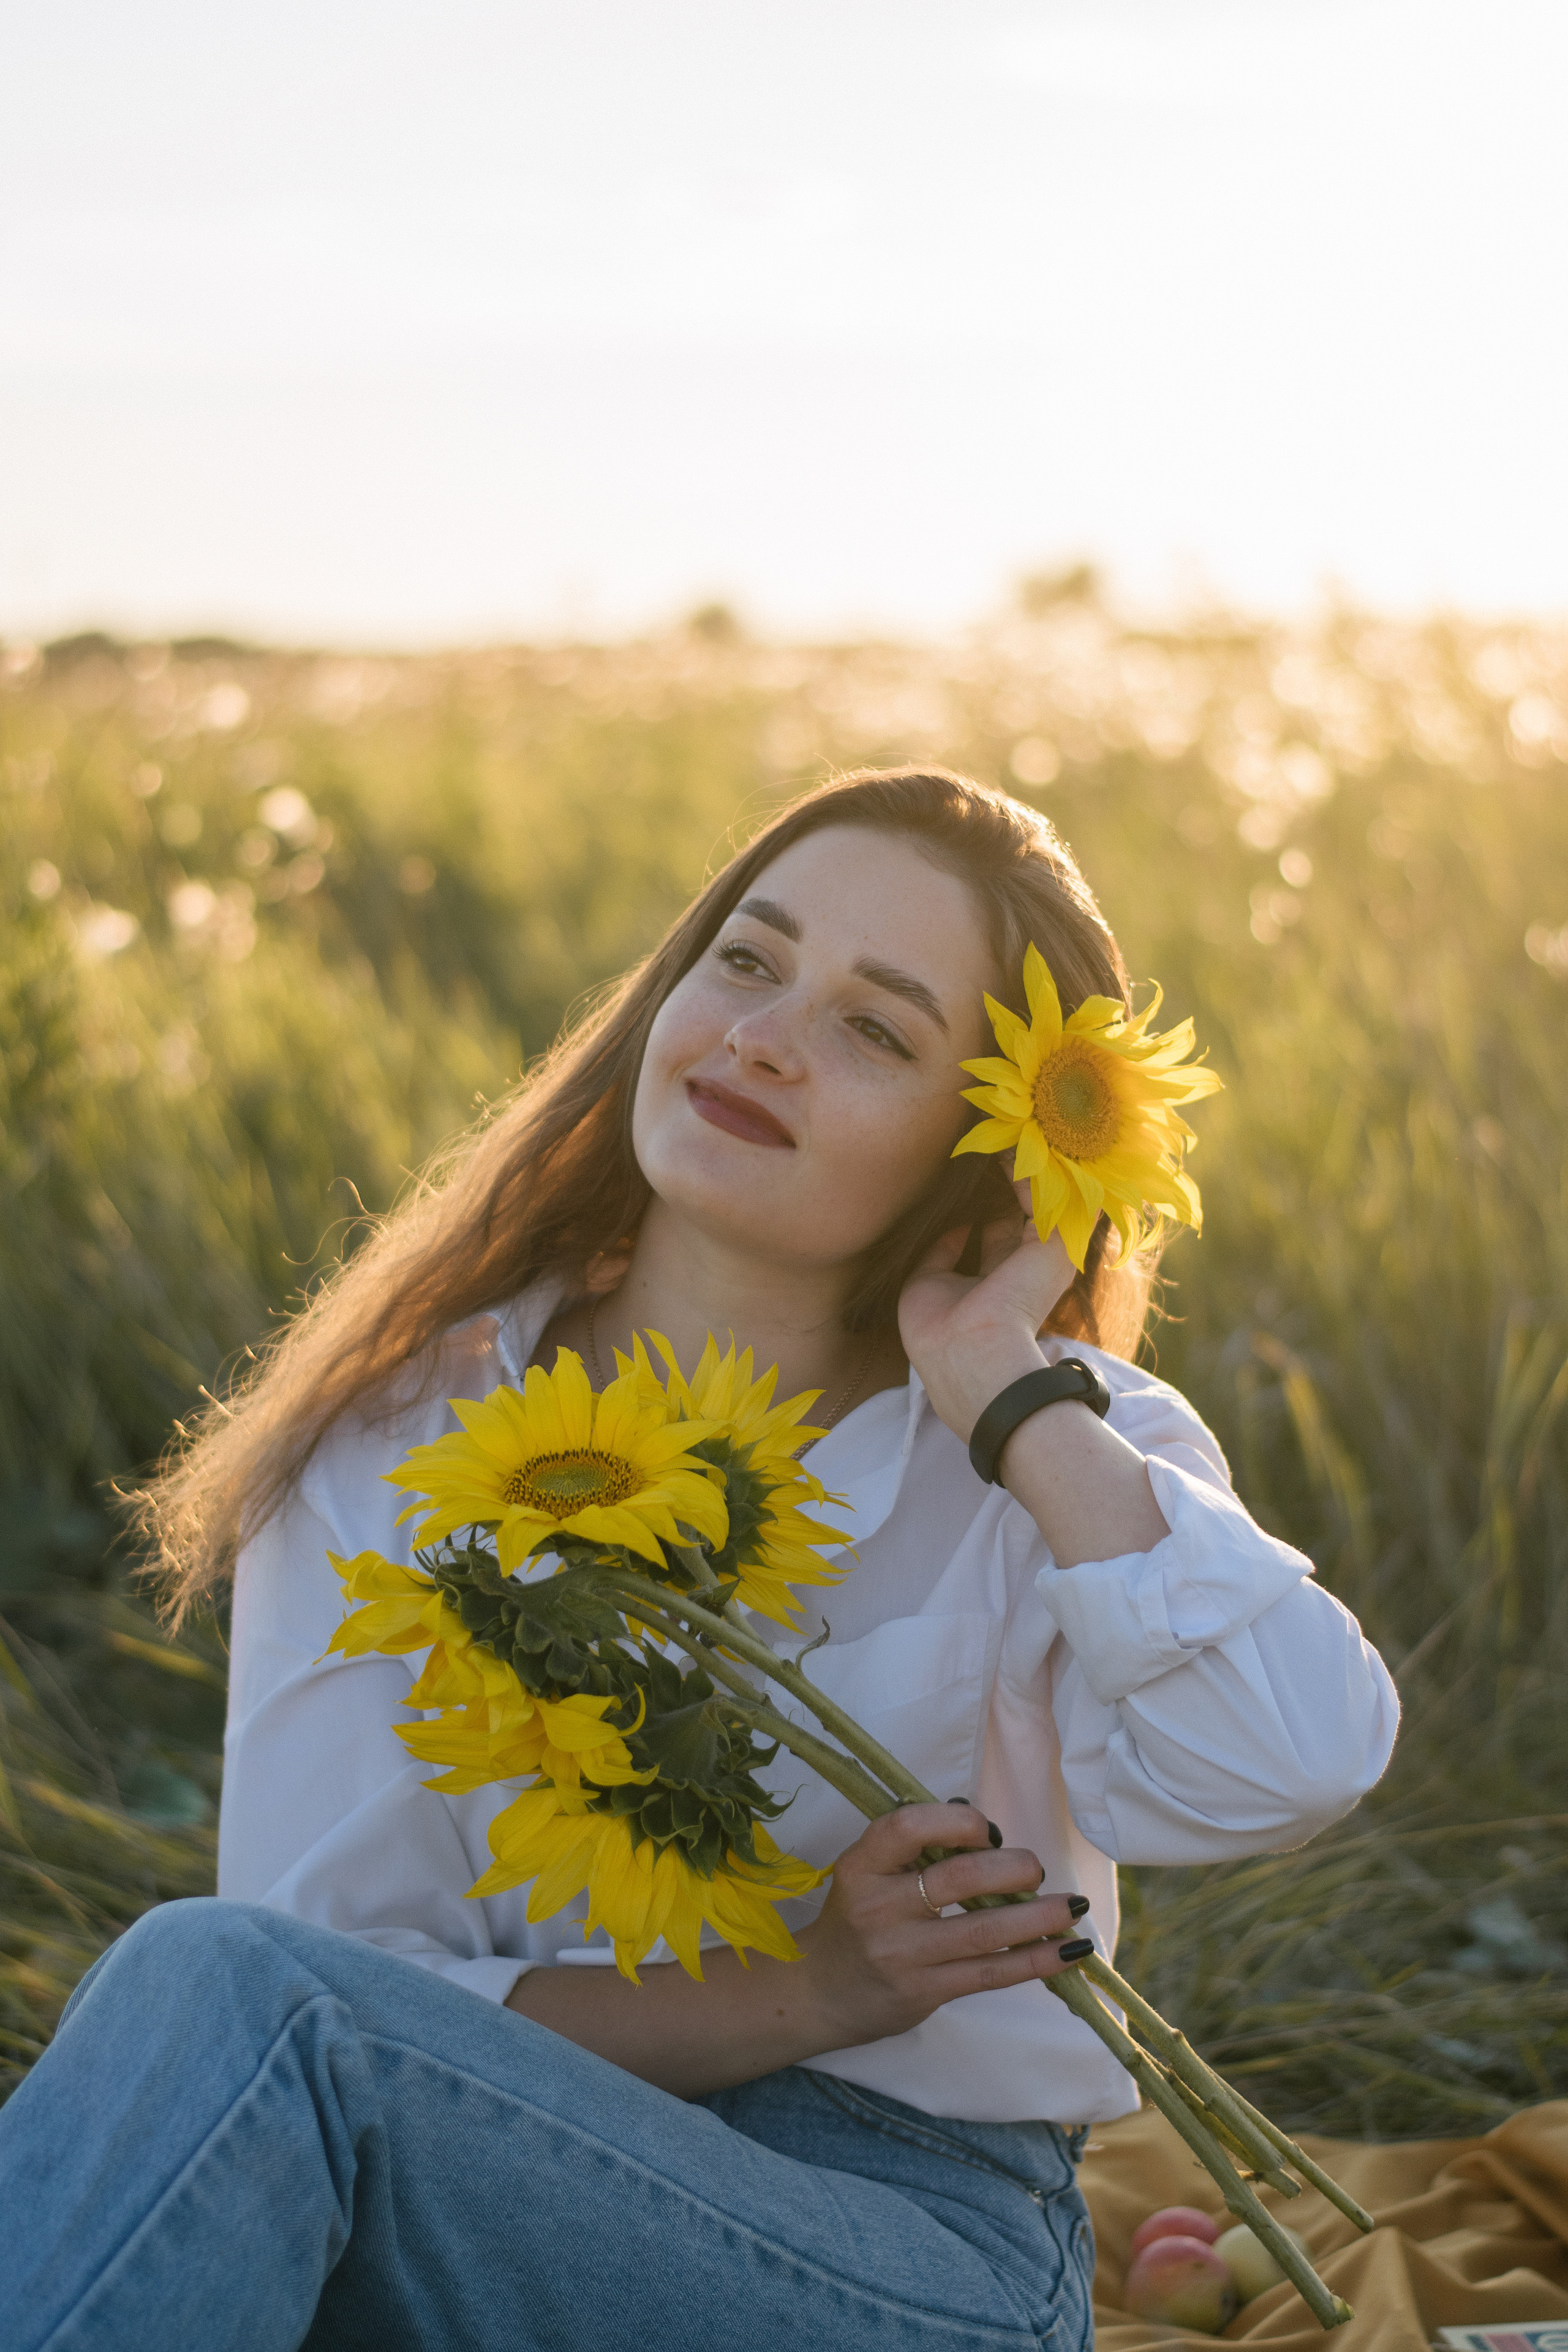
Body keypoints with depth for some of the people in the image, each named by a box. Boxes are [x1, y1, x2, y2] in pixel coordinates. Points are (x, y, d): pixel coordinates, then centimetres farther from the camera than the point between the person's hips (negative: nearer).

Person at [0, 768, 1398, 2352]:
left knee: (224, 1993, -29)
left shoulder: (1051, 1462, 2)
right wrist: (788, 1993, -15)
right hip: (474, 2217, 2)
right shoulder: (386, 1450, 5)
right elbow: (345, 1968, -3)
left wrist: (1006, 1387, -12)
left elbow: (1286, 1769, -20)